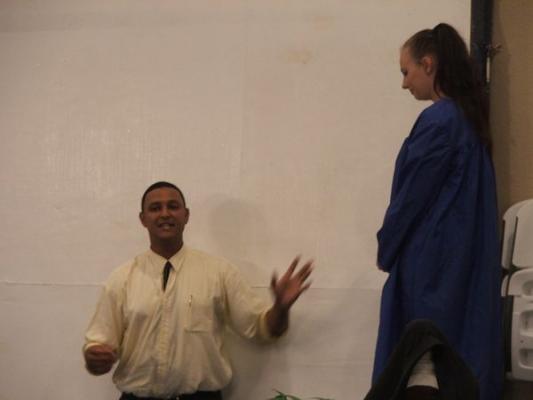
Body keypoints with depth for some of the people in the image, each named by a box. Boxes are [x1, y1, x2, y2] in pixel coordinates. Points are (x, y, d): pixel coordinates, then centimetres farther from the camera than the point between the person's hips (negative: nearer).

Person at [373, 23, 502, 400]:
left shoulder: (438, 120, -16)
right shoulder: (470, 117, 11)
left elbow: (412, 195, -14)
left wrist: (386, 249, 0)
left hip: (433, 259, -9)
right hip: (467, 258, 9)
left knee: (421, 363, 0)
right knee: (463, 350, 12)